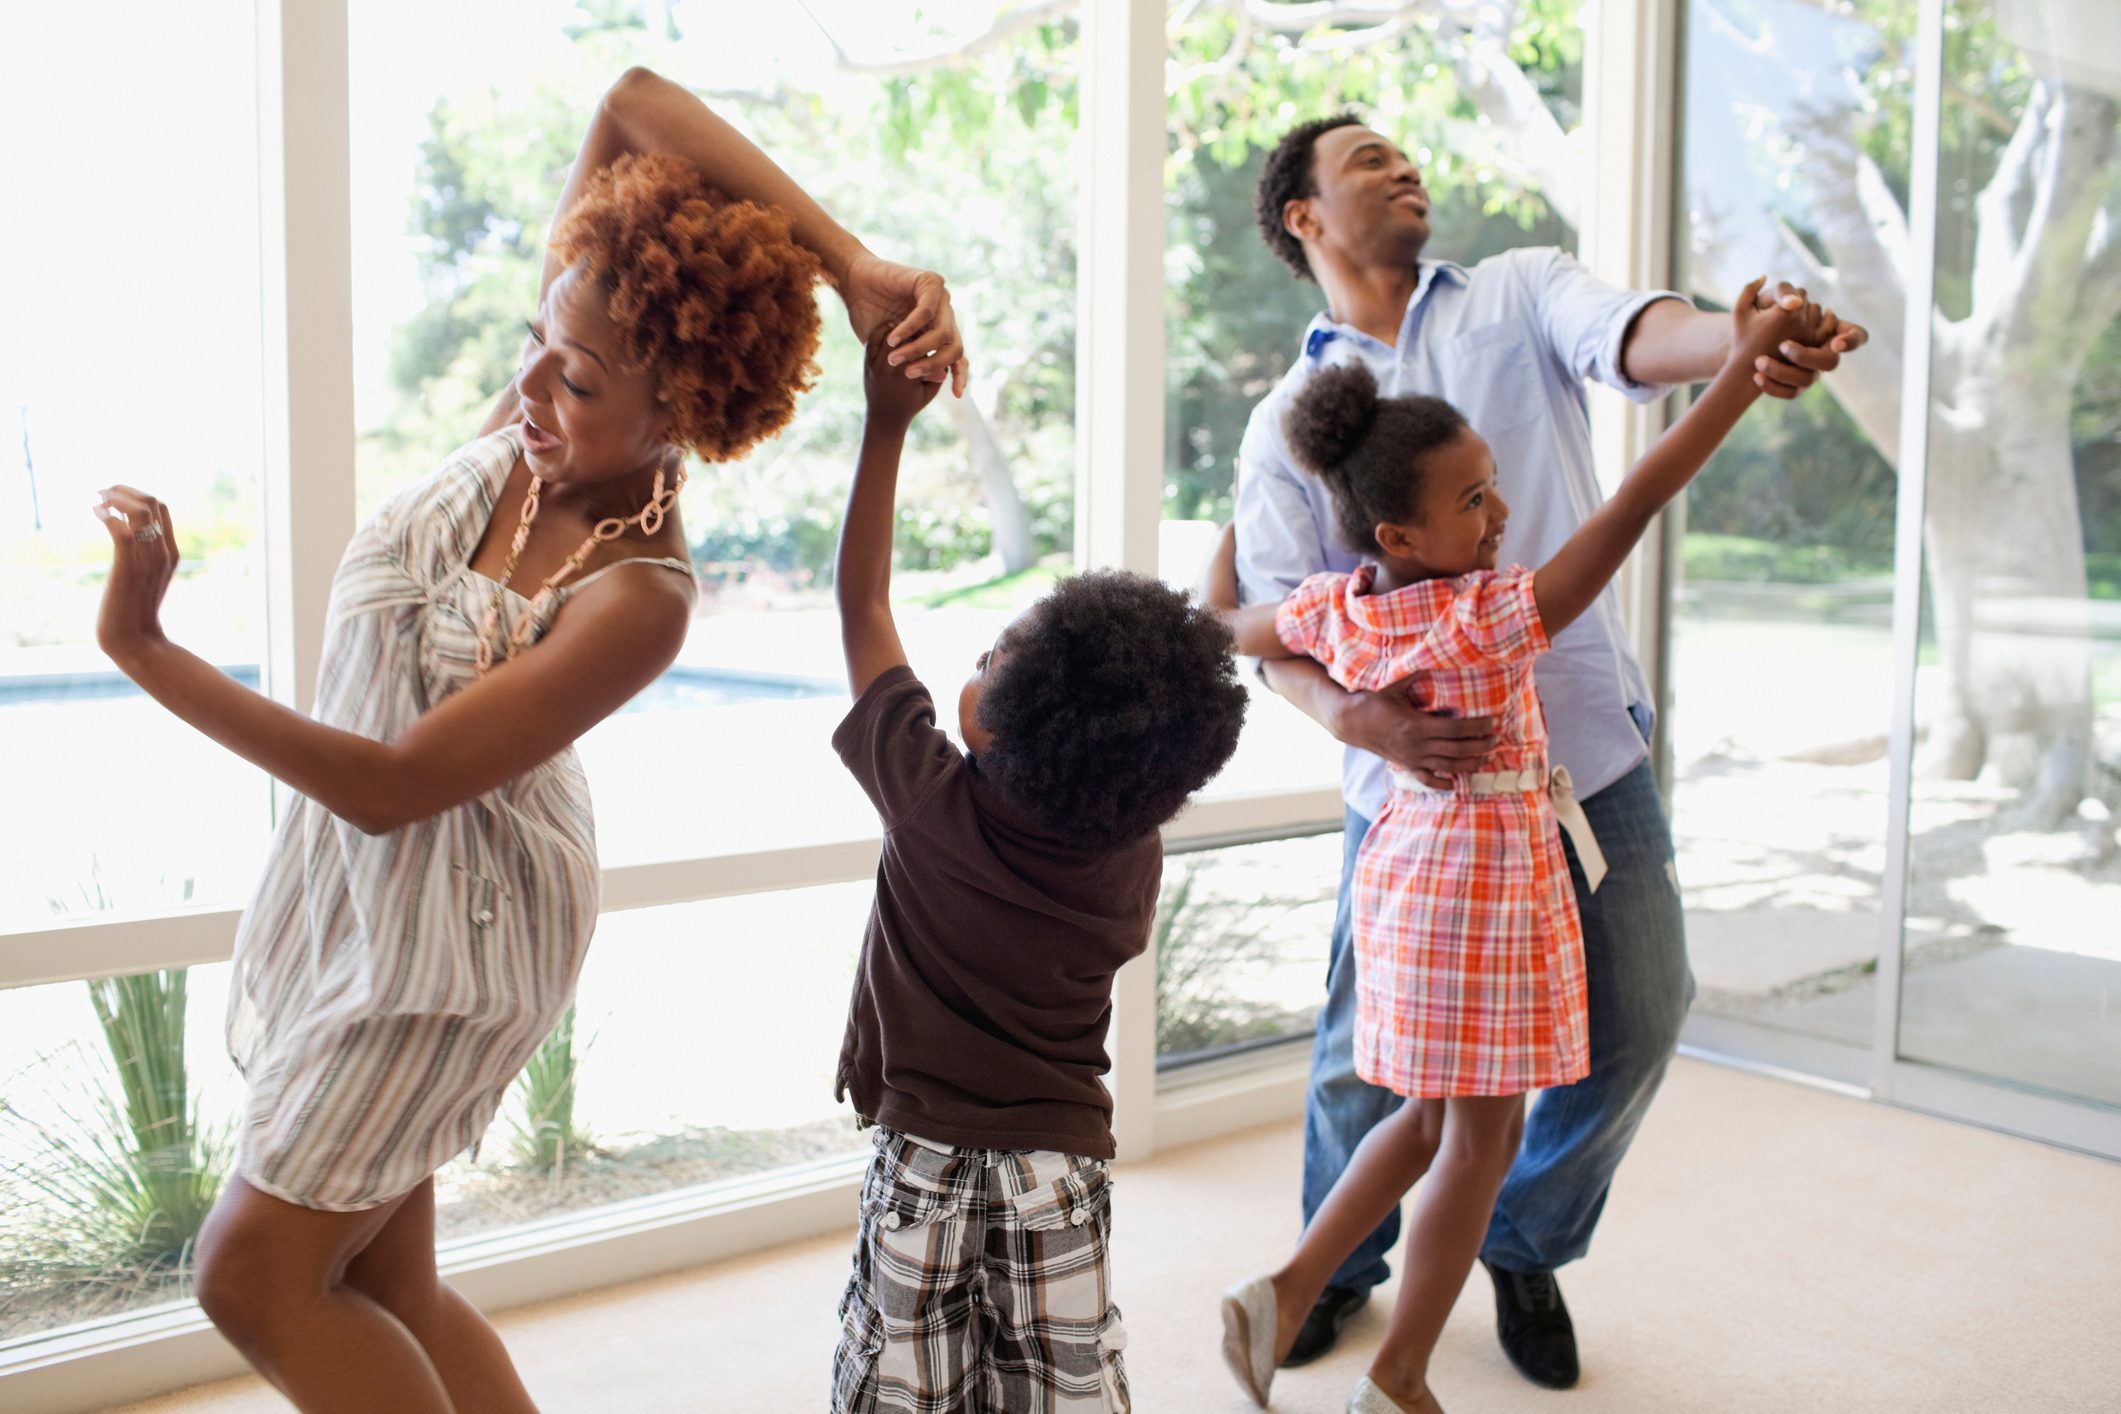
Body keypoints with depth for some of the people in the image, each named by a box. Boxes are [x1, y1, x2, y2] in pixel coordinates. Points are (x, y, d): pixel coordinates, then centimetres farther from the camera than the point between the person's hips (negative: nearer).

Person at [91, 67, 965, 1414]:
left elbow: (392, 784, -27)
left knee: (258, 1275, 6)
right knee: (383, 1284, 17)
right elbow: (630, 101, -13)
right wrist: (847, 259, -18)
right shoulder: (535, 428, -10)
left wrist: (141, 646, -28)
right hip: (352, 880, 8)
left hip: (451, 921, -8)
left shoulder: (637, 597, -27)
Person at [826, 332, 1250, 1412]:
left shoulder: (931, 802, -16)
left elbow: (862, 602, -7)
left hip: (925, 1158, -2)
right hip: (1063, 1164, 3)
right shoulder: (1134, 859, -10)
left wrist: (887, 424, -4)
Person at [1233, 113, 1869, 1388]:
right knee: (1367, 1052, 6)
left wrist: (1742, 339, -37)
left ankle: (1527, 1246, 33)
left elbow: (1630, 335, -14)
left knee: (1638, 1021, 5)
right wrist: (1352, 714, -25)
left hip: (1588, 749, 1)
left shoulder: (1517, 297, 9)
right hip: (1412, 776, -1)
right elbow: (1276, 621, -3)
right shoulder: (1287, 422, 6)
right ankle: (1340, 1267, 35)